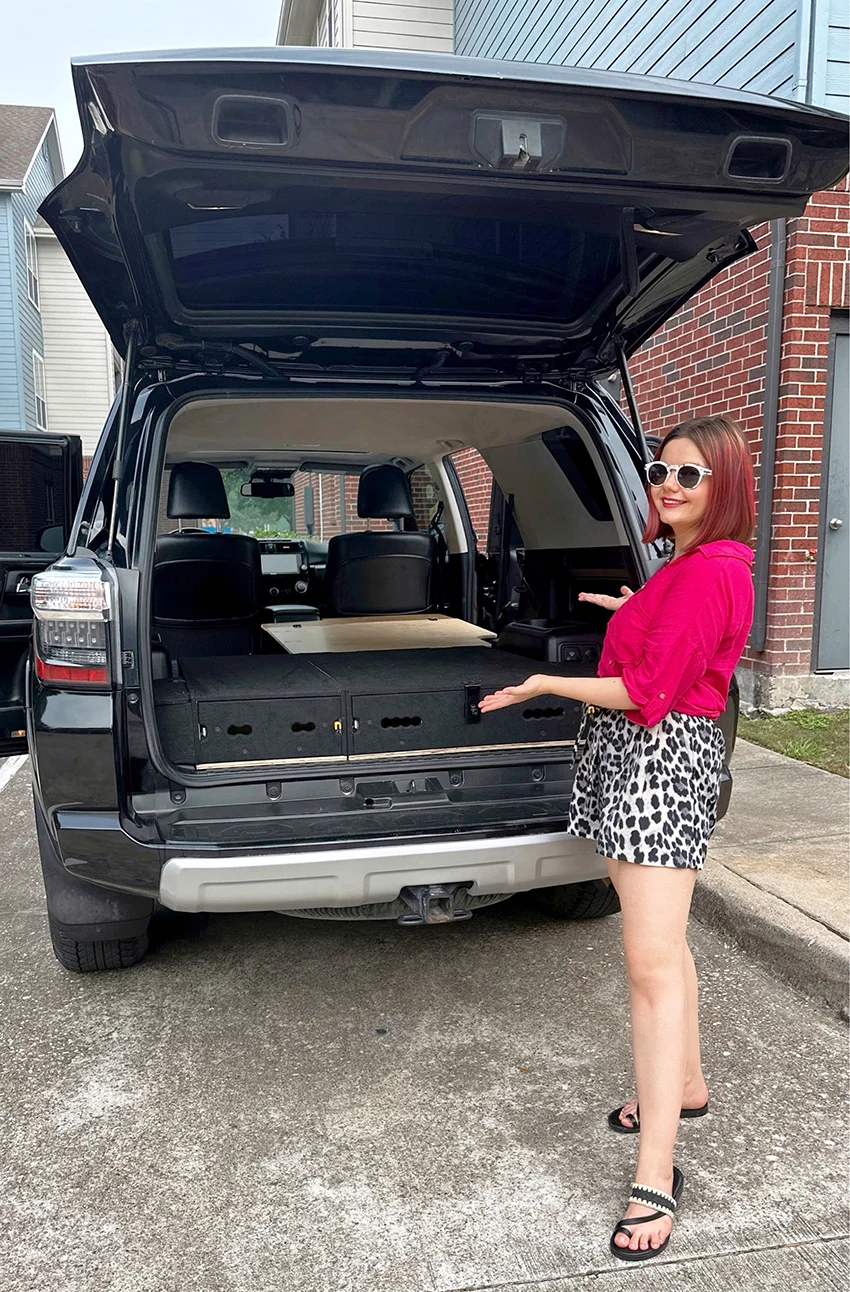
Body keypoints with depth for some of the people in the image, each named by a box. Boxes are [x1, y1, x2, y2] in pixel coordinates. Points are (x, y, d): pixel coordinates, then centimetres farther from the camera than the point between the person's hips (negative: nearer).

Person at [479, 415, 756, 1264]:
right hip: (628, 758, 11)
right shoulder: (688, 565, 13)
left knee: (652, 962, -9)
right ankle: (686, 1086, 40)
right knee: (659, 943, 21)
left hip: (662, 760, -11)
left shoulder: (708, 572, -18)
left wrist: (545, 684, -12)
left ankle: (655, 1176, -1)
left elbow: (646, 694, -21)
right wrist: (635, 612, 28)